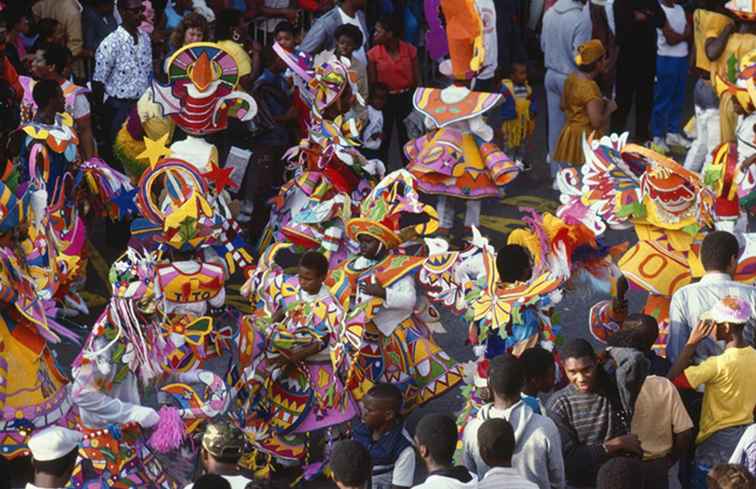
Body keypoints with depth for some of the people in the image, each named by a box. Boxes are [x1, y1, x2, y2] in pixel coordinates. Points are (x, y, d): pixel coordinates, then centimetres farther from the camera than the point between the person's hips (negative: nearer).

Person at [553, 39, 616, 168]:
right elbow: (597, 122, -27)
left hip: (570, 132, 9)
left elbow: (563, 105, 18)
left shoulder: (572, 78, 2)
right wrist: (609, 108, -8)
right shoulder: (589, 87, -24)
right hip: (586, 139, -9)